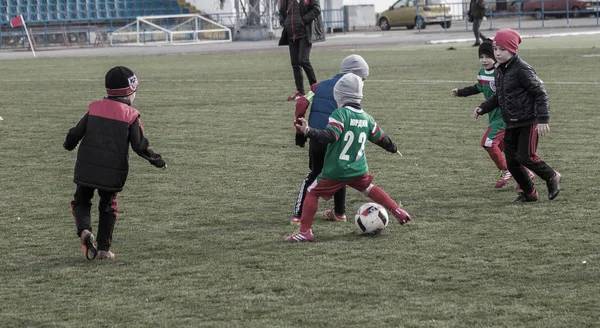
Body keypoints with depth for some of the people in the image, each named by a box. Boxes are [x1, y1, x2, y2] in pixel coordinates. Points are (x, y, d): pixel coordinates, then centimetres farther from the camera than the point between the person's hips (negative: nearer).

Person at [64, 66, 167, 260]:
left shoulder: (94, 108, 2)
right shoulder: (131, 115, -5)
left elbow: (76, 133, 5)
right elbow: (139, 146, -9)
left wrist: (69, 145, 27)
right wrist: (157, 160, 7)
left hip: (87, 167, 1)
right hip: (113, 171, -1)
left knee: (81, 202, 16)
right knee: (108, 207, 16)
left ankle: (84, 231, -11)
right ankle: (103, 248, 15)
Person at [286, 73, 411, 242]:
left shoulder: (340, 114, -14)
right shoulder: (367, 118, 7)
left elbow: (330, 136, -26)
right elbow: (381, 138, 21)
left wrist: (309, 132, -30)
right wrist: (393, 147, 40)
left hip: (335, 171, -6)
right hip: (359, 170, 6)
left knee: (312, 193, 4)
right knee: (369, 188, 30)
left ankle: (305, 231, -1)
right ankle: (398, 211, 29)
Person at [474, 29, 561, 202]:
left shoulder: (522, 69, -17)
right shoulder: (499, 71, 9)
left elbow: (540, 93, -16)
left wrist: (543, 119, -22)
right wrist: (482, 108, 6)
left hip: (528, 122, -8)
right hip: (511, 124, 8)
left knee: (525, 157, -13)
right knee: (512, 162, 6)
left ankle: (552, 177, 11)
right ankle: (529, 193, 21)